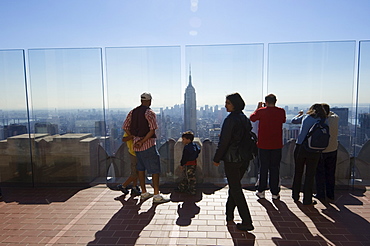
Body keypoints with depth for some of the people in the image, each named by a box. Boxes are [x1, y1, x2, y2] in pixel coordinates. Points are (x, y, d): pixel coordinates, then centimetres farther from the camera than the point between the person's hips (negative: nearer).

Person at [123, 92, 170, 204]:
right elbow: (152, 130, -19)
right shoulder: (150, 112, -10)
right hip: (148, 144, -7)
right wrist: (142, 142, -15)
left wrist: (133, 138, 8)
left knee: (141, 168, 16)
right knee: (155, 169, -2)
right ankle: (156, 195, -2)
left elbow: (125, 126, 9)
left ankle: (144, 192, 26)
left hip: (137, 144, 7)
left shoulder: (133, 112, 9)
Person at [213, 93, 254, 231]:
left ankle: (247, 222, 5)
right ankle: (229, 215, 35)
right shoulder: (245, 119, 8)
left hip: (232, 159, -8)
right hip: (245, 158, 9)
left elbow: (224, 141, -18)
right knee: (234, 186, 20)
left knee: (235, 190, 1)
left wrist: (217, 159, -9)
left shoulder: (230, 120, -17)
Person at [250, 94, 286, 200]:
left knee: (263, 168, 10)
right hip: (277, 145, 1)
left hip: (263, 144, -1)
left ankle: (261, 191, 17)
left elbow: (251, 118, 9)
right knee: (275, 168, 8)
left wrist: (258, 108, 19)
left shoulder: (261, 111, -8)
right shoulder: (281, 111, -3)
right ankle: (275, 193, 14)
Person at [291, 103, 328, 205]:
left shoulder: (305, 117, 4)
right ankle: (307, 200, 15)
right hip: (314, 150, -1)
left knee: (298, 173, 15)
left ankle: (295, 196, 27)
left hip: (300, 148, 2)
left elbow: (293, 120, 20)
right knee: (310, 175, 9)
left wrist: (299, 114, 36)